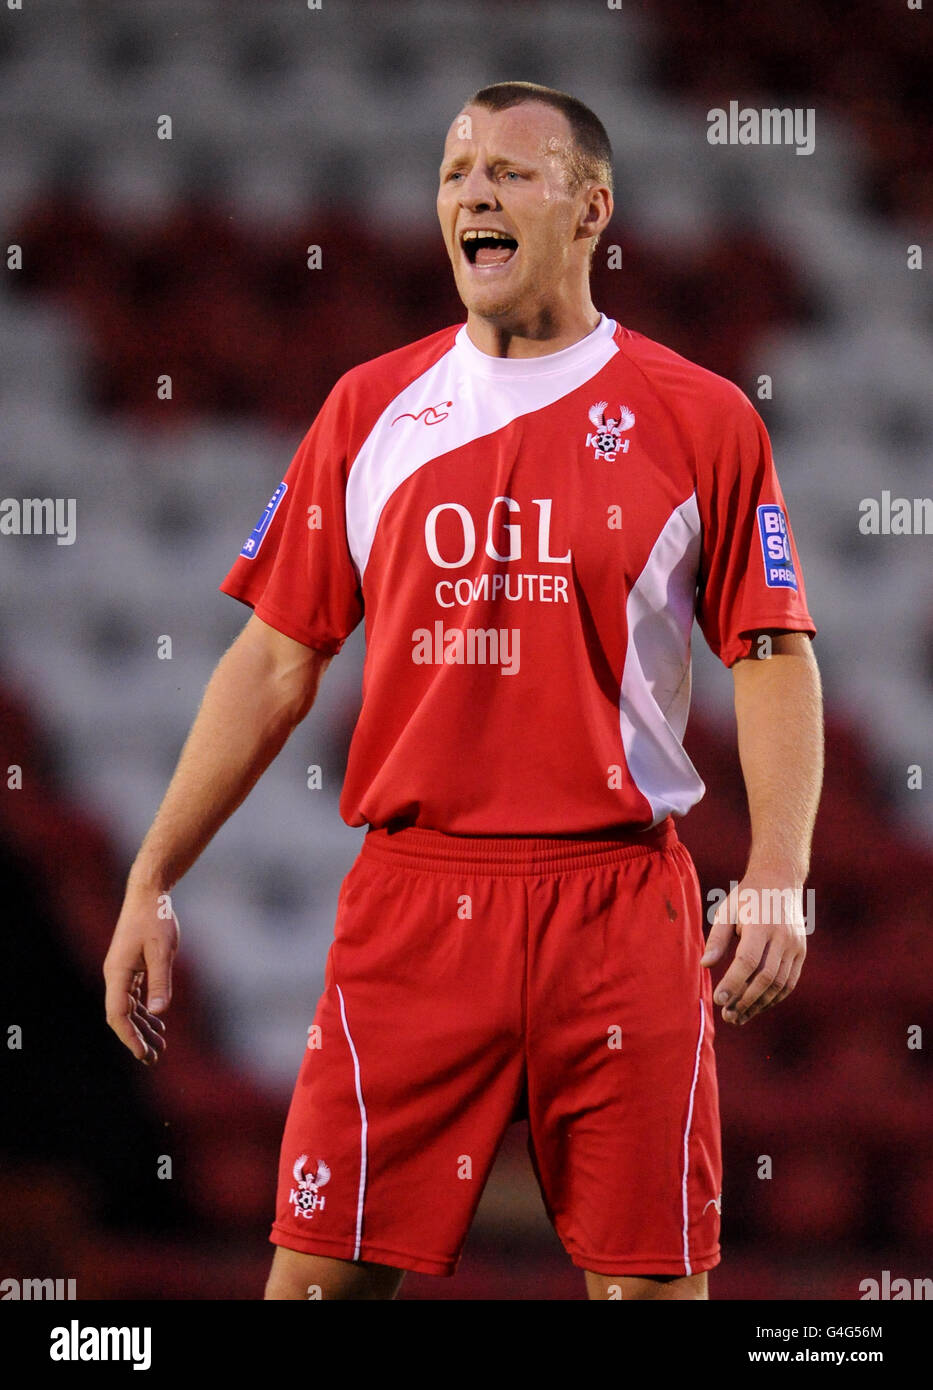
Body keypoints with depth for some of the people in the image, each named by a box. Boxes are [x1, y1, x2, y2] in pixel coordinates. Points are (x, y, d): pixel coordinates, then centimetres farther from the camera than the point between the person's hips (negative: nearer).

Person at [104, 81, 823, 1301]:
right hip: (411, 903, 1)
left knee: (649, 1281, 0)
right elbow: (276, 661, 12)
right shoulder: (371, 410, 9)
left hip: (622, 907, -1)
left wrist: (777, 881, -11)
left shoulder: (699, 419, 3)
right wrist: (151, 885, 8)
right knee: (323, 1270, -3)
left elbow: (774, 659, 2)